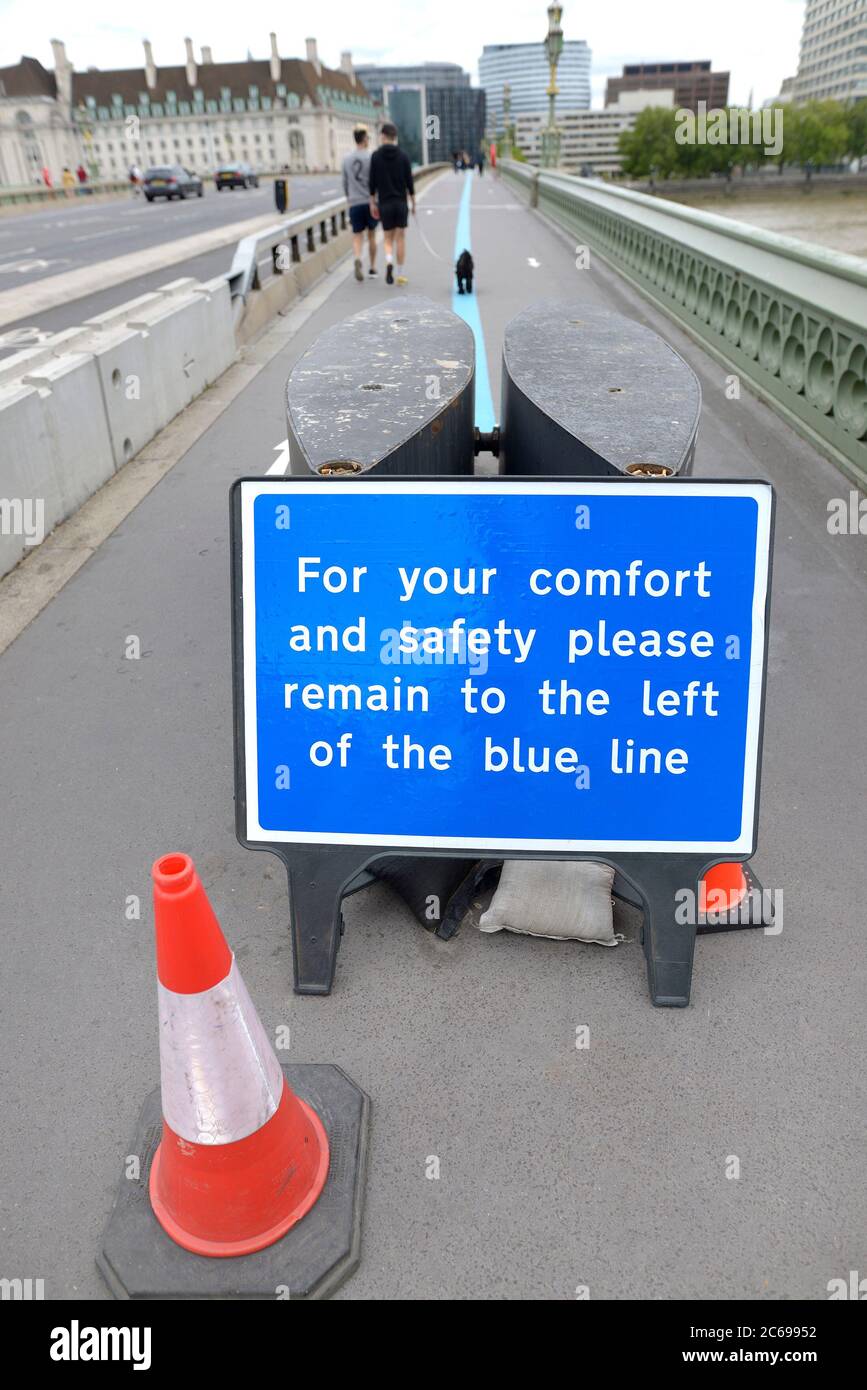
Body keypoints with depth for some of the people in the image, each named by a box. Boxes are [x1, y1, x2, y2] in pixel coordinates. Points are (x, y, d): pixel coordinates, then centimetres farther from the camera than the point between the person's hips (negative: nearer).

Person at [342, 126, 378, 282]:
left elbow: (345, 184, 12)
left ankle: (357, 259, -27)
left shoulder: (346, 159, 6)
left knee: (357, 236, 2)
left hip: (354, 204, 2)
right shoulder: (371, 157, -6)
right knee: (372, 235, 13)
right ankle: (373, 267, 20)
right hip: (370, 202, -2)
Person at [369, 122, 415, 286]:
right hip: (401, 202, 0)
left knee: (388, 239, 9)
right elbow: (409, 181, -3)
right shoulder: (403, 155, -3)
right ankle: (400, 274, 8)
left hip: (384, 203, 0)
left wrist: (373, 203, 6)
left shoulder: (376, 155, -3)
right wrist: (413, 202, 6)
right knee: (401, 238, 8)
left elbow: (372, 182, -3)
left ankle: (389, 262, -21)